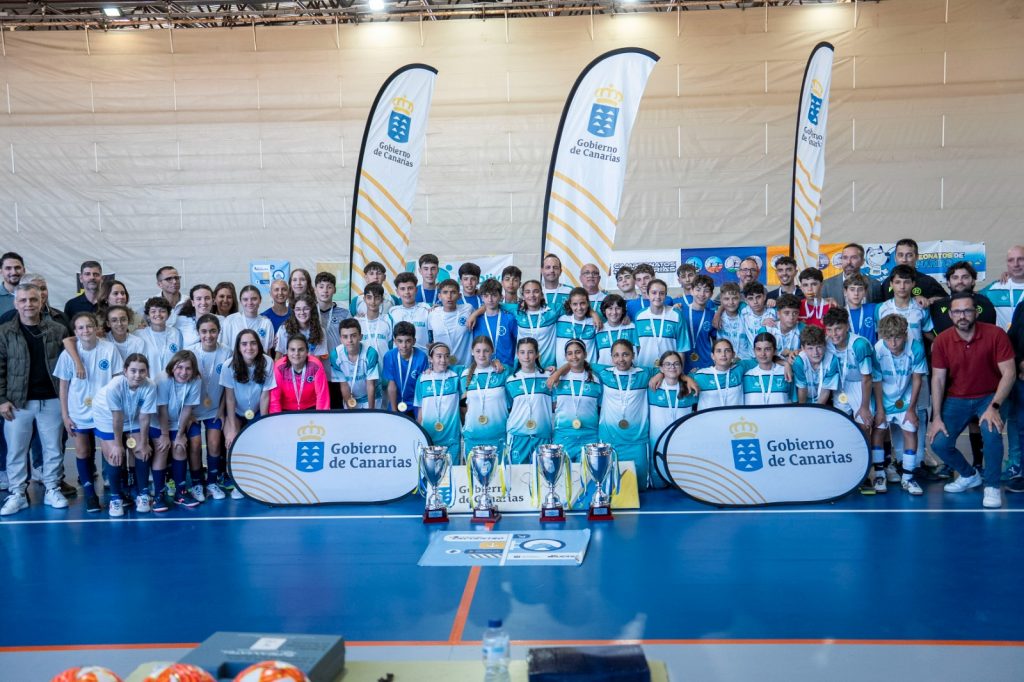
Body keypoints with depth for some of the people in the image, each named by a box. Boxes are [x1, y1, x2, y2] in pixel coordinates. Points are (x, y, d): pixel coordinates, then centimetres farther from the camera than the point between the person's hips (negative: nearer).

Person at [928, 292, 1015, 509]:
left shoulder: (995, 334, -15)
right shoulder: (942, 340, -8)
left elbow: (1009, 373, -15)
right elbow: (938, 379, -6)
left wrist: (994, 407, -26)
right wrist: (937, 417, -11)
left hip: (989, 397, -2)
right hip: (956, 399, 3)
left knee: (992, 432, -31)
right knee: (939, 443, -11)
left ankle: (992, 486, -8)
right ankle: (969, 475, 22)